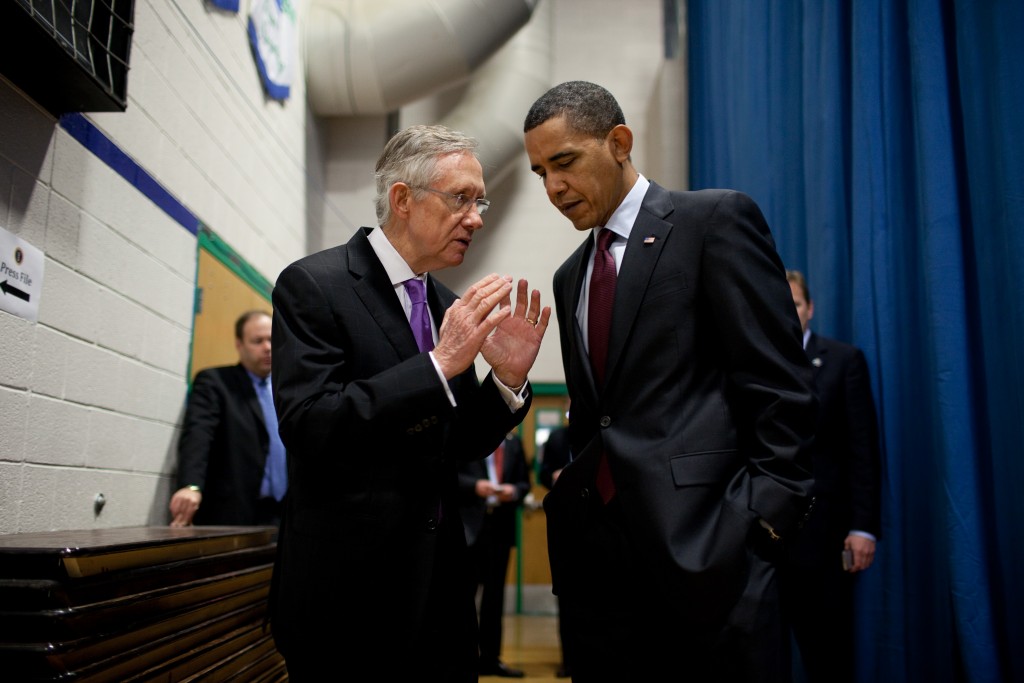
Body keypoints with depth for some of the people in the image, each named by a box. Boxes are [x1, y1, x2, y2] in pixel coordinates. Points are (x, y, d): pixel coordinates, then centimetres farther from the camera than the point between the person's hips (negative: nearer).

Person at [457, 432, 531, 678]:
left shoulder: (514, 443, 14)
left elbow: (524, 482, 13)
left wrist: (514, 491, -9)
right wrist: (475, 486, -20)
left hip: (501, 526, 5)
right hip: (468, 524, -4)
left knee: (495, 594, 8)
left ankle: (490, 658, 17)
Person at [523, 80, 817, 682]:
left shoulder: (715, 220, -2)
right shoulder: (571, 275, 19)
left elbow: (780, 385, -8)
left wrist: (757, 514, -14)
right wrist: (572, 492, 9)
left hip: (704, 542, -6)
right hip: (601, 552, 6)